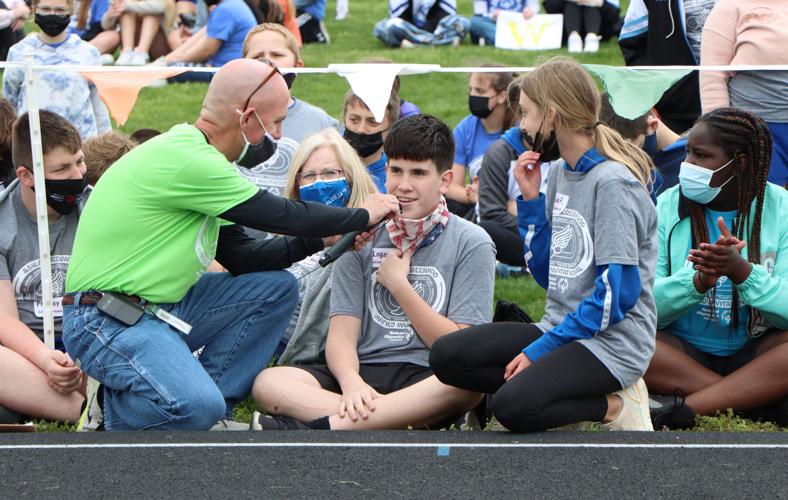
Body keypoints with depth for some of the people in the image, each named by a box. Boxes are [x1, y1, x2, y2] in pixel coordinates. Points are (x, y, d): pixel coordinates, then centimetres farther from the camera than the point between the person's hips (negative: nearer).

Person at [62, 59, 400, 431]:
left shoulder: (198, 156, 13)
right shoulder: (187, 160, -20)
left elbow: (242, 257, 16)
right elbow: (283, 216, -14)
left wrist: (320, 240, 8)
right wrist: (363, 216, 0)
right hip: (105, 320, -10)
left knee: (277, 287, 6)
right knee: (198, 407, -32)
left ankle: (205, 405, 0)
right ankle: (113, 411, 0)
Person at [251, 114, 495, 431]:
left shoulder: (471, 244, 5)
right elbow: (342, 334, 2)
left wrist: (398, 284, -2)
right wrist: (351, 382, -21)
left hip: (428, 379, -2)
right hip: (364, 372, 3)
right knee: (268, 383, -24)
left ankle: (323, 425, -37)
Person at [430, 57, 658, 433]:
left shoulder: (612, 183, -14)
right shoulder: (560, 175, 12)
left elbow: (617, 293, -18)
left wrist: (540, 349, -18)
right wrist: (530, 199, 4)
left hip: (612, 341, -9)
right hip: (561, 330, 9)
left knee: (514, 407, -31)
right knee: (446, 355, -7)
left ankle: (617, 407, -8)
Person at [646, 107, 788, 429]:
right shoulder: (667, 207, -2)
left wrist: (742, 271, -31)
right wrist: (698, 280, -28)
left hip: (756, 350, 0)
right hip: (684, 350, 1)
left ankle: (683, 407, -32)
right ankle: (754, 399, -28)